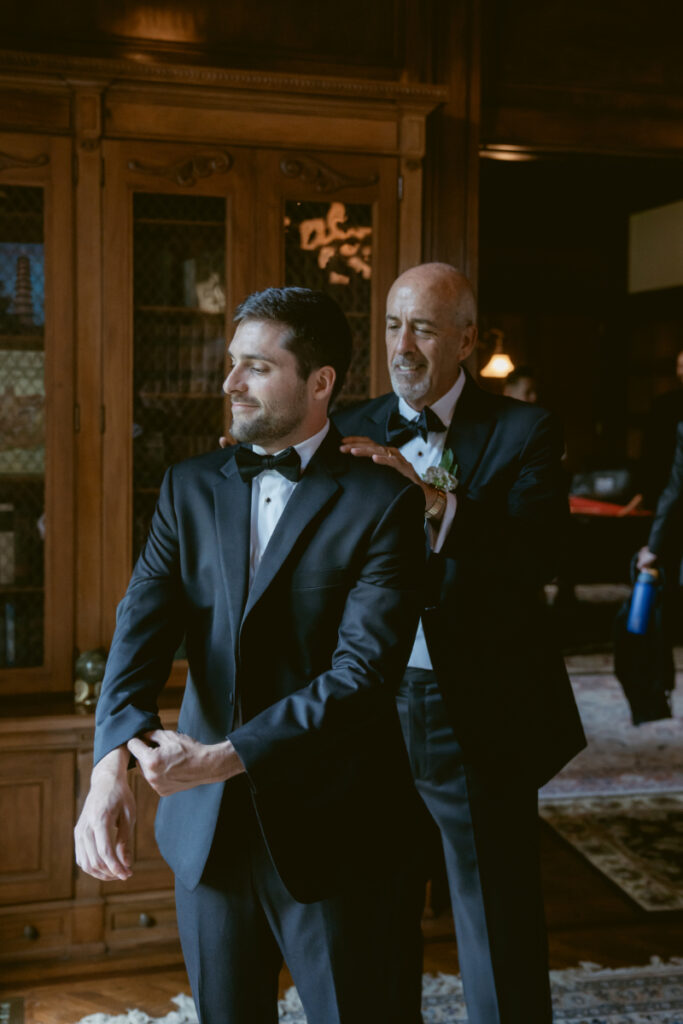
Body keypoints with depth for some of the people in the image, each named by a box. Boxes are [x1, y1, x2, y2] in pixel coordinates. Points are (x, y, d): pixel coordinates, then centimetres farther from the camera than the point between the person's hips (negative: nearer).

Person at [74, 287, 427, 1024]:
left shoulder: (381, 501, -10)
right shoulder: (190, 486, 4)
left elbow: (365, 671, -18)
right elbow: (142, 628, -8)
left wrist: (226, 758, -24)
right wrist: (110, 767, -24)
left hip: (326, 825, -4)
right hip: (205, 823, 4)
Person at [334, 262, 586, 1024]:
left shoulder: (522, 432, -6)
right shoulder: (354, 434, 4)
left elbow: (534, 557, -22)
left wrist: (432, 500, -34)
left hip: (479, 717, -3)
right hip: (374, 705, 4)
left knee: (500, 934, 9)